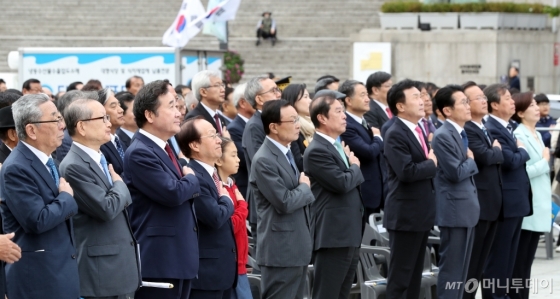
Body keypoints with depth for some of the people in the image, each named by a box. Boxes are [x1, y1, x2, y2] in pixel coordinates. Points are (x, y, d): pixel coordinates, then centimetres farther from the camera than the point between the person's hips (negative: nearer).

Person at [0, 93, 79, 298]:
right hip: (38, 276, -9)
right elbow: (38, 221, -24)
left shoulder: (46, 160, 13)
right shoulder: (17, 168, -17)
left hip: (61, 268, 9)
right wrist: (67, 198, -11)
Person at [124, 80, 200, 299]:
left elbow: (186, 194, 23)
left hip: (180, 257, 10)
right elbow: (173, 193, -22)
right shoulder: (139, 153, -15)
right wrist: (191, 179, -3)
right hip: (158, 260, -10)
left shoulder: (163, 149, 16)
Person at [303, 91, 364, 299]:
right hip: (333, 237, -9)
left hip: (349, 235, 9)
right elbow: (342, 183, -22)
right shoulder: (317, 151, -13)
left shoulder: (338, 147, 17)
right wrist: (355, 168, -2)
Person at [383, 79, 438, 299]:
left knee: (415, 272, 14)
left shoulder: (422, 129, 13)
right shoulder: (395, 135, -16)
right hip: (405, 214, -9)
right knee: (401, 273, -4)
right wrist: (431, 164, -11)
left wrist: (434, 161, -3)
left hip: (422, 212, 9)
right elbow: (406, 171, -26)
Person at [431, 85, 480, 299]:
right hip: (454, 211, -9)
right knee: (451, 267, -5)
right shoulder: (443, 136, -16)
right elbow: (456, 173, -22)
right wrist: (471, 160, -6)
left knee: (461, 267, 13)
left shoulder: (463, 133, 13)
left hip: (467, 209, 9)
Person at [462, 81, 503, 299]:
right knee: (470, 259, -4)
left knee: (481, 259, 12)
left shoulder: (488, 130, 17)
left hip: (492, 203, 9)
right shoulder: (466, 130, -14)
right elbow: (485, 157, -25)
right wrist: (498, 151, -5)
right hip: (476, 204, -9)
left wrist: (496, 151, -3)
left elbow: (505, 158, 18)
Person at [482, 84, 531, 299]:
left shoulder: (510, 127, 15)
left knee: (509, 255, 14)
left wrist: (520, 152, 1)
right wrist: (523, 151, -4)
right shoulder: (491, 129, -16)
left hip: (517, 200, 9)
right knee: (498, 255, -2)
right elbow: (511, 160, -23)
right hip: (505, 202, -9)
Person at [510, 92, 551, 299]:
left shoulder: (537, 136, 16)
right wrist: (545, 161, -10)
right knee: (518, 261, -3)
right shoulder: (518, 136, -13)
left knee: (527, 261, 10)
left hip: (539, 206, 8)